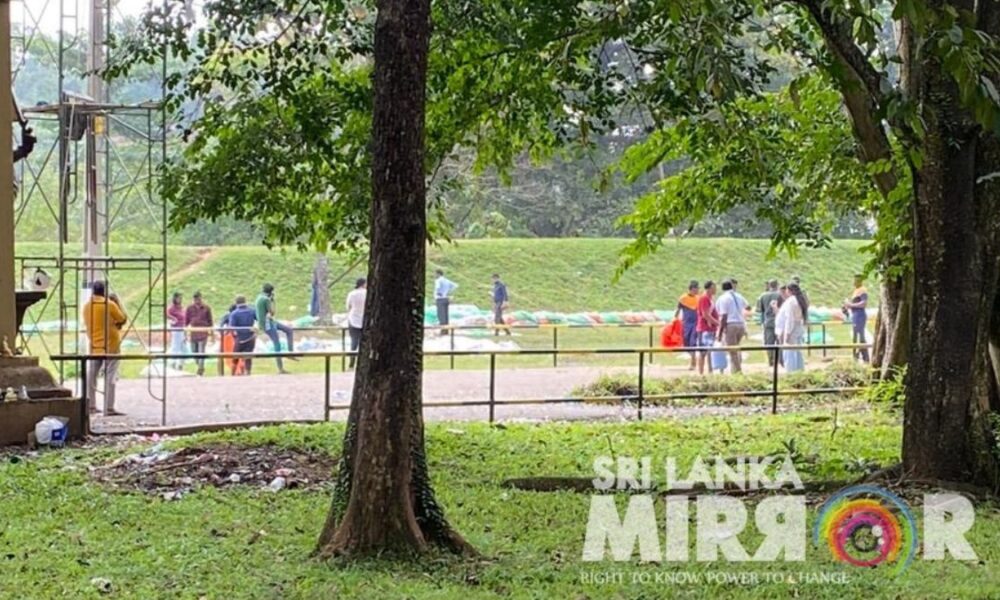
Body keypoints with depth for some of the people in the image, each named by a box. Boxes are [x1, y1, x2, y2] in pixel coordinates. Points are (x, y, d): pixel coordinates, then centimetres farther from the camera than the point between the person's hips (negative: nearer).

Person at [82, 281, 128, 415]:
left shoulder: (87, 306, 5)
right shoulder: (110, 304, -11)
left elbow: (87, 324, 13)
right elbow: (123, 319, -2)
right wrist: (118, 303, 5)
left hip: (94, 347, 5)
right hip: (110, 346, -5)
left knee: (91, 376, 13)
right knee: (110, 377, -5)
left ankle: (90, 406, 16)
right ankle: (109, 408, -8)